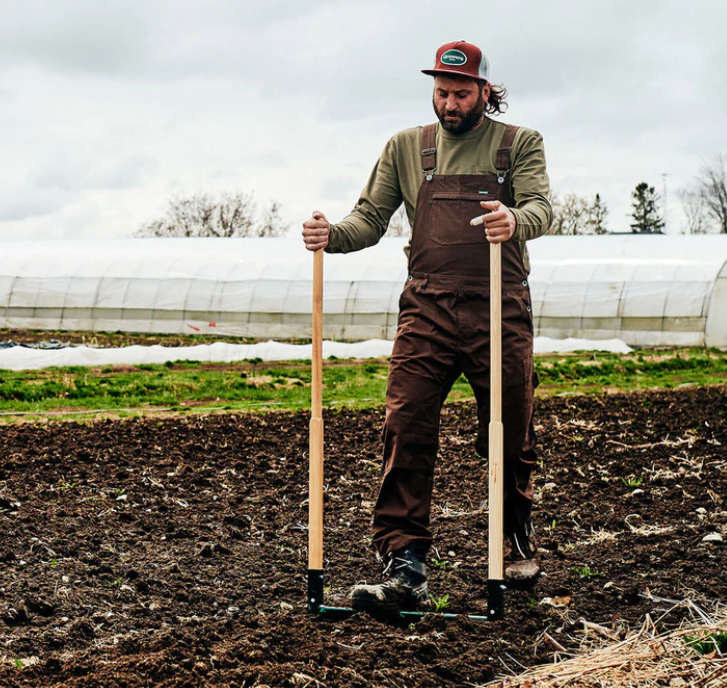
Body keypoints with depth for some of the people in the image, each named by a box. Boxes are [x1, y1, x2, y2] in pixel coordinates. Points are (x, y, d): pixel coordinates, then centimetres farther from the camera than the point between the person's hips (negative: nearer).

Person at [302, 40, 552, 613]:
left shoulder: (520, 143, 8)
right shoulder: (405, 148, 14)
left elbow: (541, 207, -9)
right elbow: (370, 218, 10)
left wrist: (515, 221, -33)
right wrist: (332, 235, -12)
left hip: (500, 312, -1)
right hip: (428, 312, 1)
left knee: (511, 437, 9)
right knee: (406, 435, -12)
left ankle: (519, 539, 35)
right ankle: (404, 569, -14)